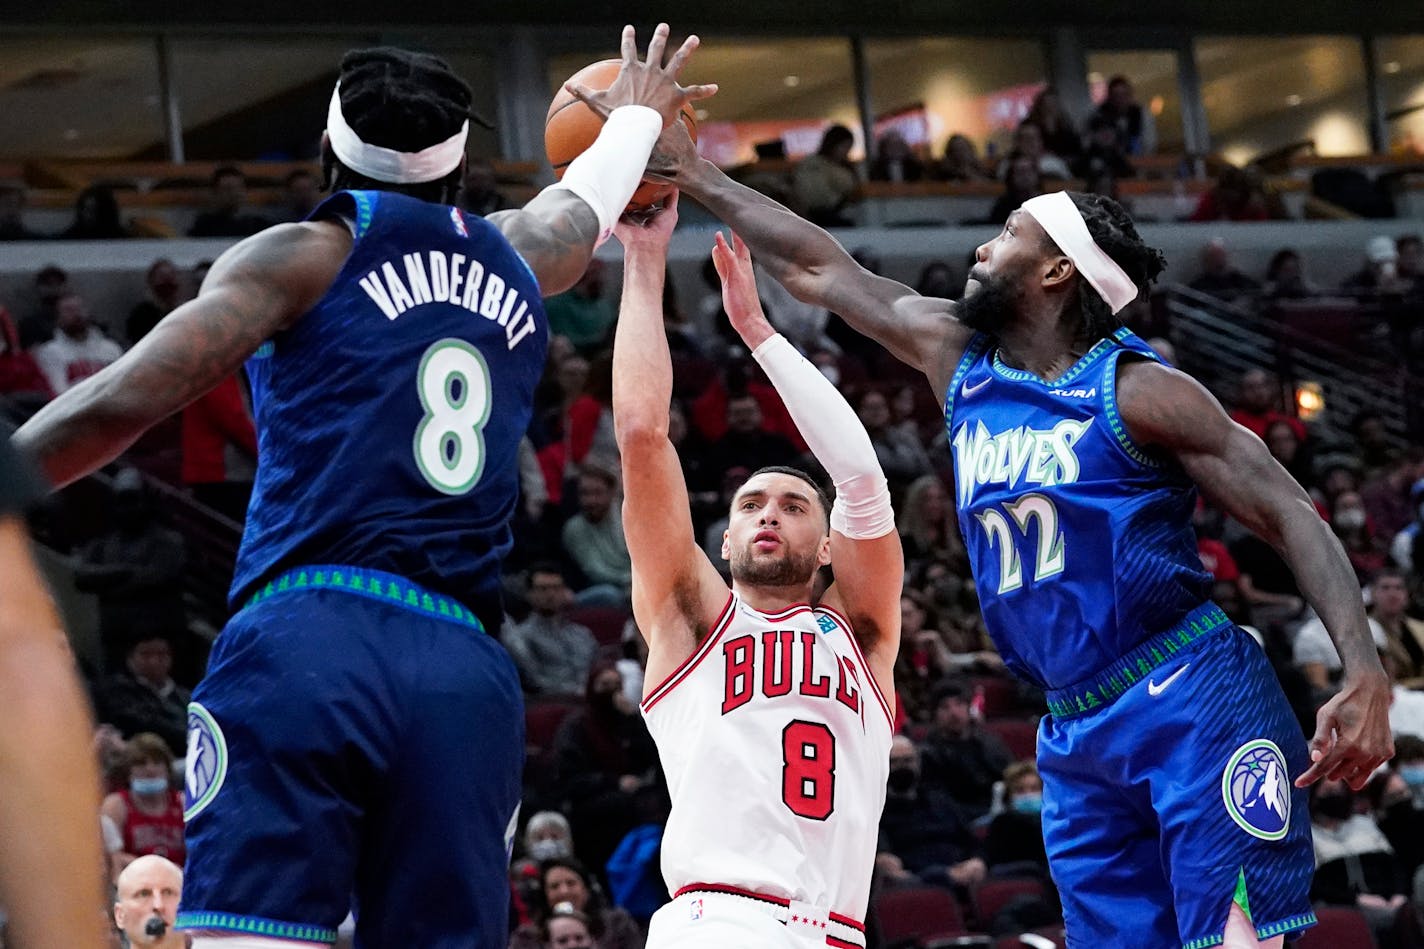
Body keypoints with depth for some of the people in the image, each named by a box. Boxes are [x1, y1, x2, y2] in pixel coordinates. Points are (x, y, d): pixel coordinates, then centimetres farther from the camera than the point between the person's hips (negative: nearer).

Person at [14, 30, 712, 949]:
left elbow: (118, 405, -3)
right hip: (471, 679, 5)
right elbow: (584, 201, 50)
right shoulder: (521, 261, 25)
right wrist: (636, 118, 71)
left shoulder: (306, 255, 9)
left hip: (308, 639, -5)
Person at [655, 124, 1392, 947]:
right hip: (1078, 732, 7)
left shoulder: (1136, 392, -8)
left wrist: (1366, 676, -22)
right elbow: (820, 270, 20)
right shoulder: (957, 360, 11)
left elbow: (1292, 515, -10)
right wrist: (697, 178, 22)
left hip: (1192, 702, -7)